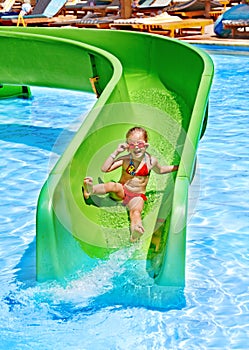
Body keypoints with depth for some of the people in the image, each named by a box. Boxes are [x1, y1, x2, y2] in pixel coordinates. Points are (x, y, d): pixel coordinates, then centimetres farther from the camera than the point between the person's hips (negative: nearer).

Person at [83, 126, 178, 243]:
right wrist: (116, 152, -15)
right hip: (121, 192, 2)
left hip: (138, 195, -1)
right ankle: (90, 189, -57)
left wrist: (176, 167, 23)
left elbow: (160, 170, 25)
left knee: (136, 211, -34)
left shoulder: (151, 161, 1)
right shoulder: (125, 159, -5)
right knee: (113, 186, -34)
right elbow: (104, 169, -12)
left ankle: (135, 232, -67)